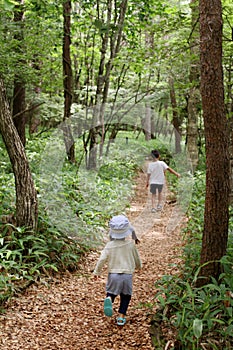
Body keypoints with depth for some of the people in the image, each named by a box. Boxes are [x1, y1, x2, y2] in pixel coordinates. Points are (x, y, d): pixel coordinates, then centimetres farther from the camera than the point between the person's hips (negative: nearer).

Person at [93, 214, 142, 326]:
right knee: (126, 296, 16)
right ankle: (121, 317, 11)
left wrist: (97, 271, 4)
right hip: (127, 274, 0)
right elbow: (136, 257, 10)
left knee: (111, 292, 17)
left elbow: (102, 259, -10)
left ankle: (109, 299, -18)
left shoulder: (109, 245, -7)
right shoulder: (131, 244, -4)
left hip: (113, 274, 0)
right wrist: (138, 266, 32)